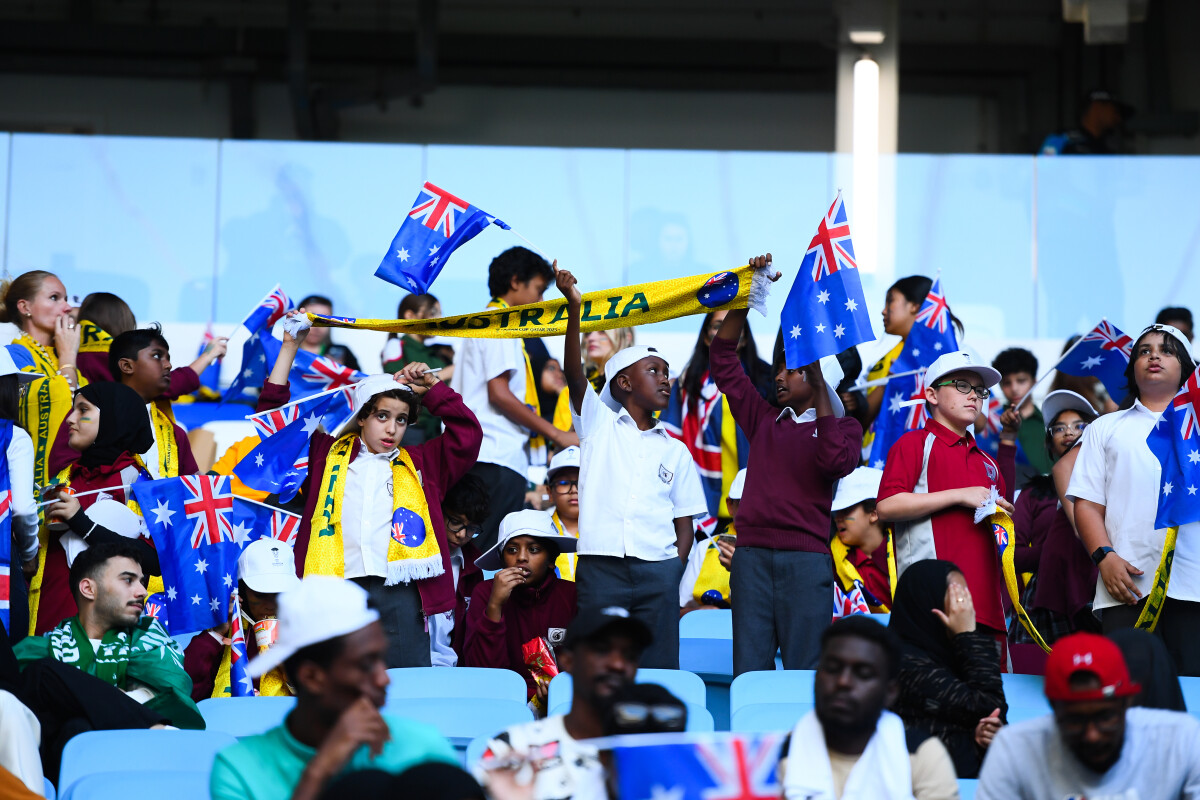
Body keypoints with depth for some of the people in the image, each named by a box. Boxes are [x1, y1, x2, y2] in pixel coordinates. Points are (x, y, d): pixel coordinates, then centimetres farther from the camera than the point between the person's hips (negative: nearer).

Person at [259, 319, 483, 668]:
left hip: (399, 594, 1)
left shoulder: (421, 462, 22)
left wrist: (432, 388, 13)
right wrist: (290, 347, 17)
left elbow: (467, 435, 15)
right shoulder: (326, 455, 20)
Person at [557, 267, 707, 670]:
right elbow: (575, 377, -6)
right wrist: (574, 309, -18)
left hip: (658, 568, 2)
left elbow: (684, 523, 15)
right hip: (601, 565, -2)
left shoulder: (676, 451, 17)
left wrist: (676, 575, -1)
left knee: (659, 668, 0)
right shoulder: (599, 425, 10)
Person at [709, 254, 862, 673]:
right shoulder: (765, 419, 19)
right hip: (752, 554, 4)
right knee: (748, 671, 1)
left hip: (806, 557, -4)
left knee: (804, 670, -5)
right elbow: (723, 360, 19)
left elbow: (837, 463, -14)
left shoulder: (842, 427, 9)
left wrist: (820, 391, -12)